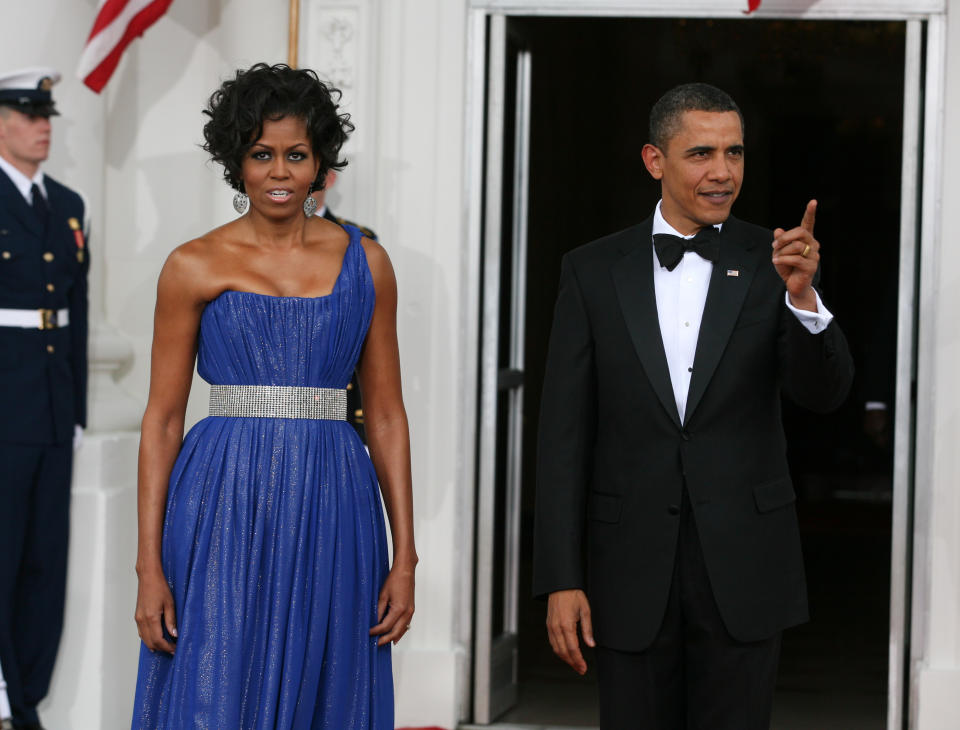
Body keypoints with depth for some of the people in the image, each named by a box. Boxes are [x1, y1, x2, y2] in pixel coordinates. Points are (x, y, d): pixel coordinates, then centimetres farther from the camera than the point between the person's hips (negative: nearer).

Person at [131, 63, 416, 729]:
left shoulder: (365, 262, 8)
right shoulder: (195, 267, 2)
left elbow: (387, 414, 9)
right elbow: (162, 419, 2)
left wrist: (405, 557, 2)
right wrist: (150, 568, -5)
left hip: (332, 520, 2)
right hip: (225, 508, -2)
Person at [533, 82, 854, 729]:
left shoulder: (772, 263, 1)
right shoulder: (593, 271, 1)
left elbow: (824, 393, -10)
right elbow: (565, 435, 0)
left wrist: (802, 295, -28)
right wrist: (561, 579, -5)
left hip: (743, 571, 0)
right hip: (632, 572, 0)